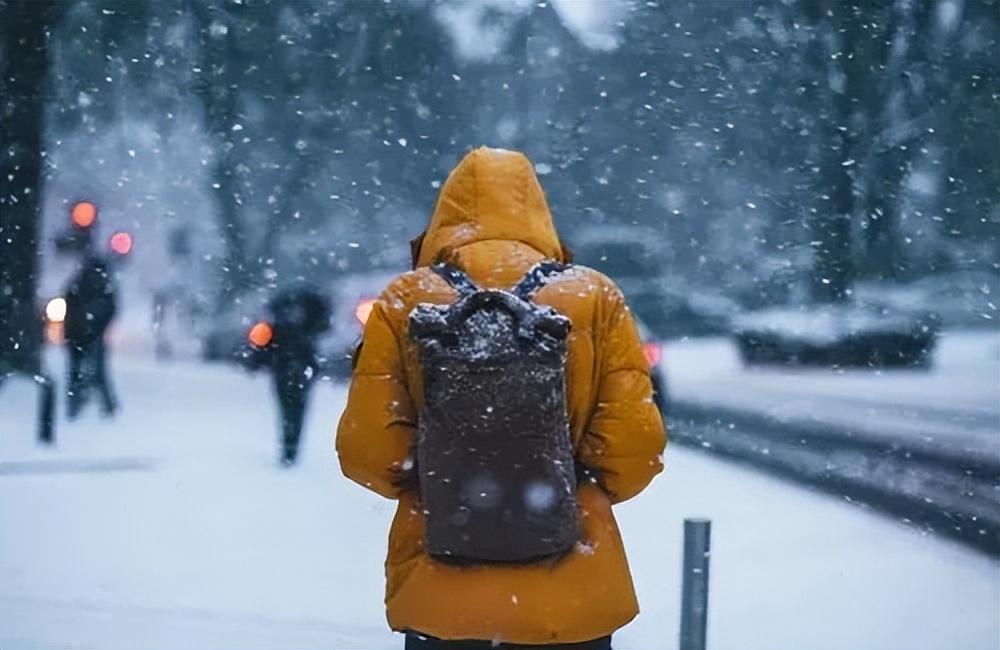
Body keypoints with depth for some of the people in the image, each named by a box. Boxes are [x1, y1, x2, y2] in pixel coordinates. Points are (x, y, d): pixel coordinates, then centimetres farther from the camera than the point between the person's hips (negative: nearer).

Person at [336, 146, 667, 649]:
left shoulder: (406, 300, -3)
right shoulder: (594, 297, -2)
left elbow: (367, 447, -5)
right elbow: (637, 441, -6)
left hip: (440, 595, 0)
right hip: (571, 599, 0)